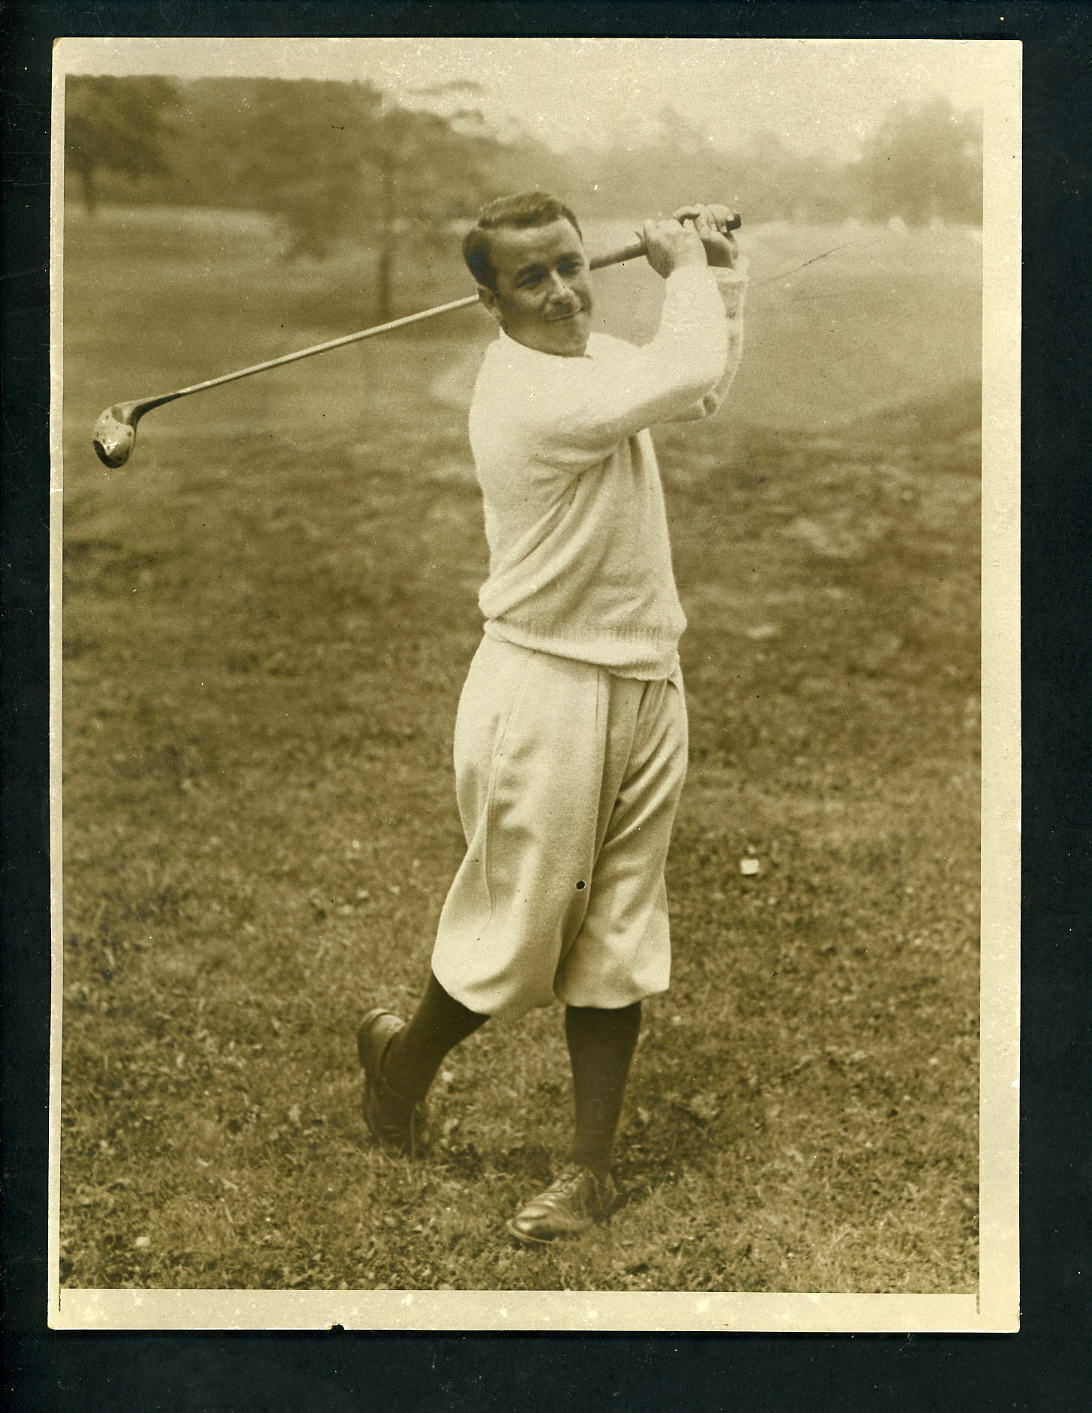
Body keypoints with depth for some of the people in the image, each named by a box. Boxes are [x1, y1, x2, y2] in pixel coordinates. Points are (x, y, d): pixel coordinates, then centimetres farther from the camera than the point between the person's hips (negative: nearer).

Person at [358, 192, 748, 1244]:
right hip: (547, 693, -8)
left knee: (617, 942, 10)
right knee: (515, 934, 5)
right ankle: (401, 1059, 35)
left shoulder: (595, 357, 8)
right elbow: (688, 371, -28)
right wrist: (686, 267, -10)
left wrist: (719, 272, 15)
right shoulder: (527, 389, -20)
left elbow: (706, 387, 27)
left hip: (644, 686, 8)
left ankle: (591, 1168, 21)